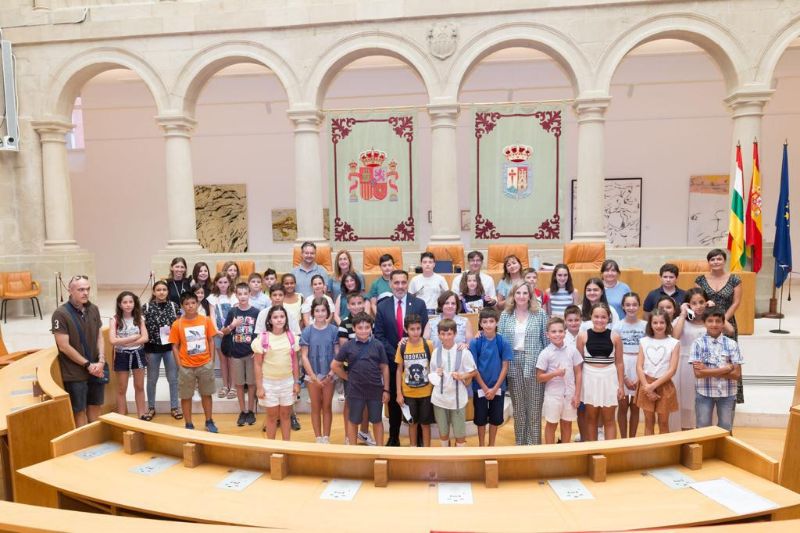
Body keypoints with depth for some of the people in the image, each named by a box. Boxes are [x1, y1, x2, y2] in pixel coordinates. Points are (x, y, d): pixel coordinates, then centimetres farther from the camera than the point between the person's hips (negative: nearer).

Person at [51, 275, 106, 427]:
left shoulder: (94, 309, 3)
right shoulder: (61, 314, -13)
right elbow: (64, 347, -15)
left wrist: (101, 361, -7)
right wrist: (88, 365, -13)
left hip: (96, 369, 5)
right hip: (75, 373, -5)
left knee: (95, 406, 16)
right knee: (79, 411, 7)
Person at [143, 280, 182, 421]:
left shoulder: (174, 306, 1)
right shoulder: (146, 307, -4)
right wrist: (143, 346, -6)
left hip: (170, 346, 1)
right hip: (153, 347, -1)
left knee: (173, 378, 7)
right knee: (152, 379, 12)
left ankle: (174, 407, 20)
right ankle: (151, 408, 28)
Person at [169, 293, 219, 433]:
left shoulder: (206, 320, -5)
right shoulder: (177, 324, -8)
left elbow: (211, 341, 3)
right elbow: (175, 346, -3)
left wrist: (211, 359, -1)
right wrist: (179, 365, -7)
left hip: (205, 364, 1)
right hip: (186, 366, -1)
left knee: (206, 394, 14)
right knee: (186, 396, 10)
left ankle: (209, 422, 29)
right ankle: (188, 424, 25)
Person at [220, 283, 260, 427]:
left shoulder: (256, 312, -4)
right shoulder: (232, 311, -1)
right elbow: (224, 331, 4)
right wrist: (232, 325, -16)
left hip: (251, 353, -1)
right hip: (236, 353, 1)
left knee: (251, 383, 7)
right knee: (239, 384, 9)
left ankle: (251, 411, 20)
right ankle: (242, 411, 21)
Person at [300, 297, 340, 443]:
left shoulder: (334, 330, -7)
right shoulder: (307, 331, -7)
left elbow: (337, 354, -4)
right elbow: (304, 356, -6)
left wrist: (331, 374, -11)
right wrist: (313, 377, -10)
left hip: (329, 375, 0)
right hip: (312, 375, 0)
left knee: (327, 407, 10)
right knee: (316, 407, 11)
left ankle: (326, 438, 22)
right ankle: (318, 438, 23)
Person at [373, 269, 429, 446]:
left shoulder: (419, 304, -3)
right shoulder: (382, 306, 0)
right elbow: (379, 335, -2)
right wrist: (394, 353, -11)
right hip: (392, 361, 1)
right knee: (393, 400, 12)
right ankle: (393, 437, 27)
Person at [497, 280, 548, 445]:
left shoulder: (540, 314, 0)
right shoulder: (505, 315, 4)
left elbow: (547, 339, 0)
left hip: (535, 365, -2)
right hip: (514, 366, 2)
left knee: (534, 407, 2)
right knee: (518, 407, 12)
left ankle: (534, 444, 15)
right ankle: (520, 444, 24)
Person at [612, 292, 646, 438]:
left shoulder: (645, 325, 0)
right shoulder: (617, 326, -3)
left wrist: (640, 376, -6)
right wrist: (624, 377, -8)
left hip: (640, 368, 1)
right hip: (622, 367, -1)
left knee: (635, 406, 10)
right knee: (623, 405, 5)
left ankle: (632, 439, 22)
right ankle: (623, 439, 17)